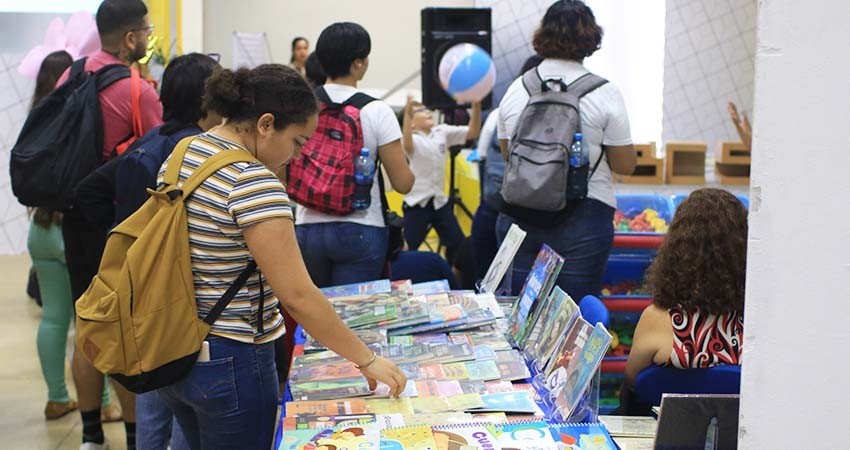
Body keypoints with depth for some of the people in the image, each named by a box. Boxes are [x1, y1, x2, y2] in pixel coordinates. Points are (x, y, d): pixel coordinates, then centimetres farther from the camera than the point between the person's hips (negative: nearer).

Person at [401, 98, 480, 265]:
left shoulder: (443, 132, 5)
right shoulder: (413, 138, -11)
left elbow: (472, 133, -5)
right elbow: (407, 146, -37)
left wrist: (476, 106, -20)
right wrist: (407, 113, -48)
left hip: (440, 201, 6)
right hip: (417, 204, -6)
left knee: (460, 246, 11)